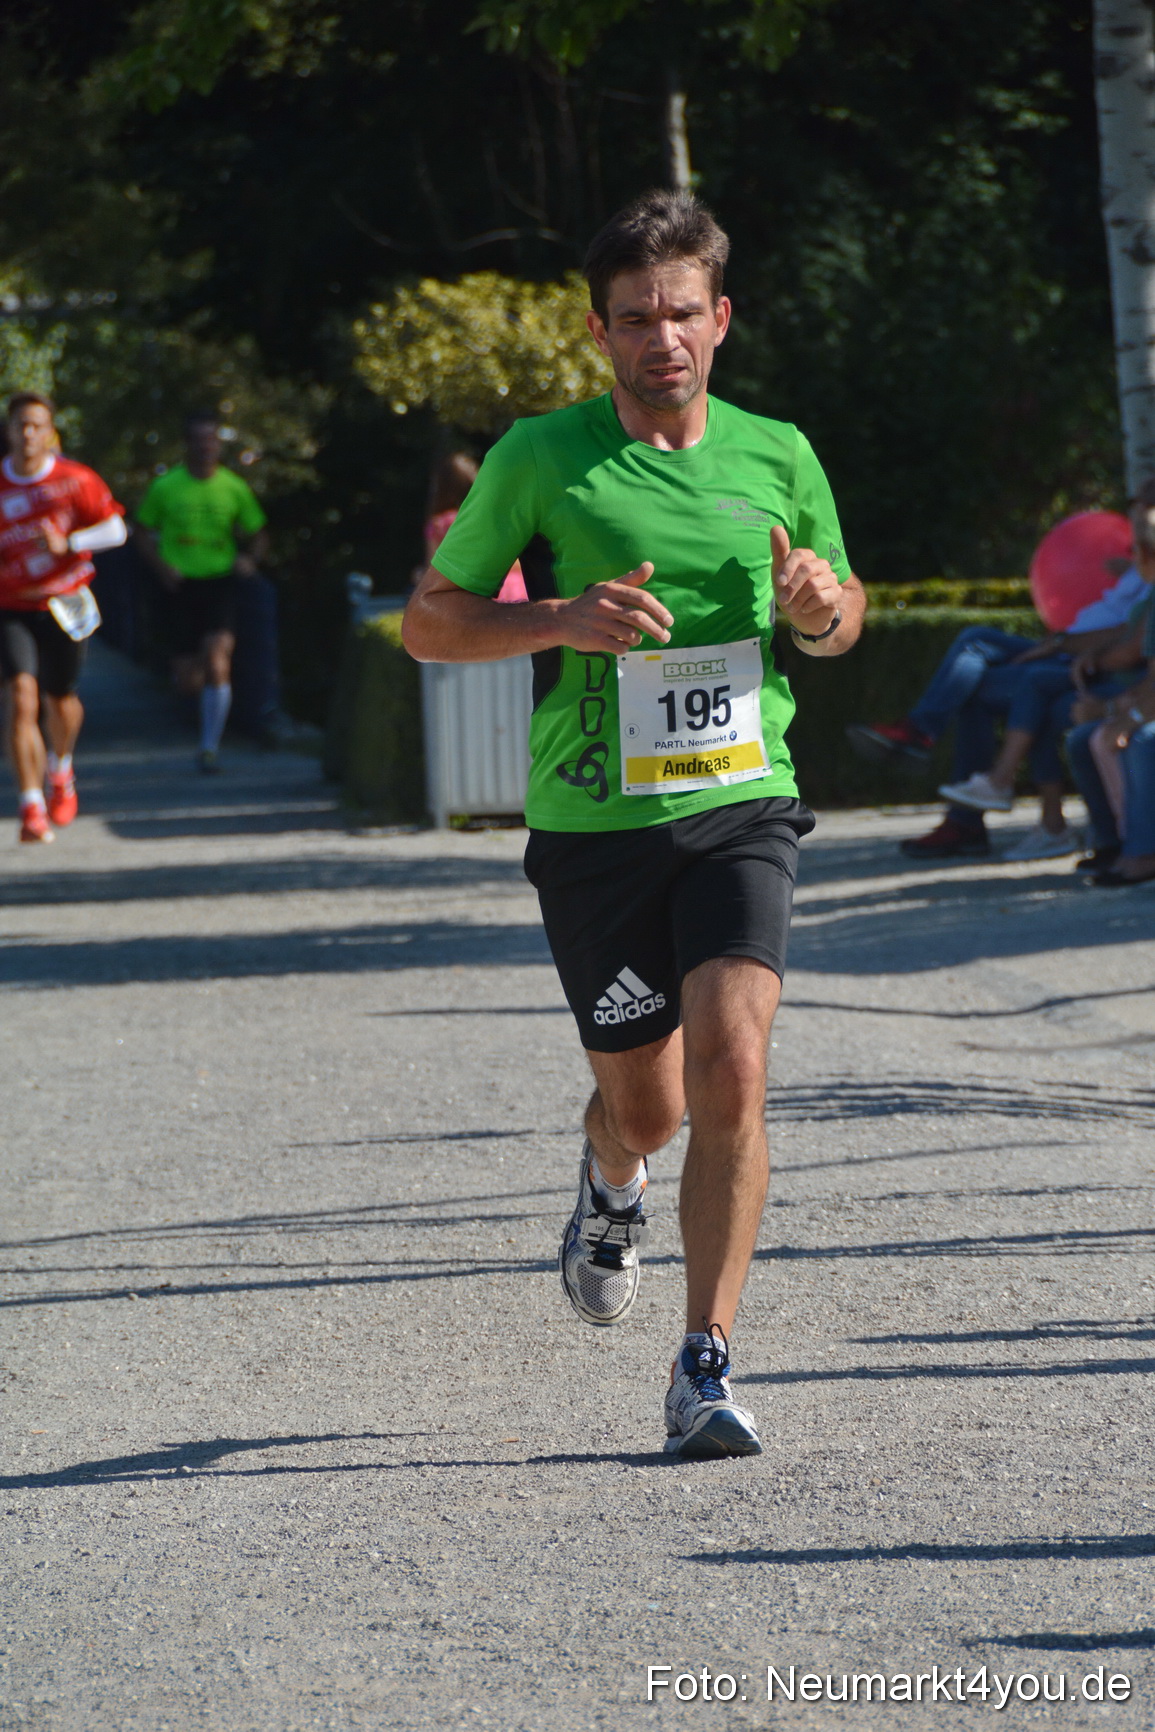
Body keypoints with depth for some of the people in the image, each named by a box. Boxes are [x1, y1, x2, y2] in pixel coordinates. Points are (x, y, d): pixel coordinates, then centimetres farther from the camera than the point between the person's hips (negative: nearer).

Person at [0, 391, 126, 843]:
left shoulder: (74, 479, -5)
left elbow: (116, 528, -4)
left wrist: (67, 543, -19)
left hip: (64, 606, 1)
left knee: (60, 700, 11)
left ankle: (60, 767, 46)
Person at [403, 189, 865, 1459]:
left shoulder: (777, 456, 4)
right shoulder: (541, 458, -3)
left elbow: (841, 624, 19)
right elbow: (427, 622, 2)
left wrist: (821, 605, -6)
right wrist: (563, 619, -15)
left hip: (740, 806, 1)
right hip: (594, 822, -1)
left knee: (731, 1067, -18)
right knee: (646, 1101, 9)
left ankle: (703, 1371, -11)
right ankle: (612, 1187, 49)